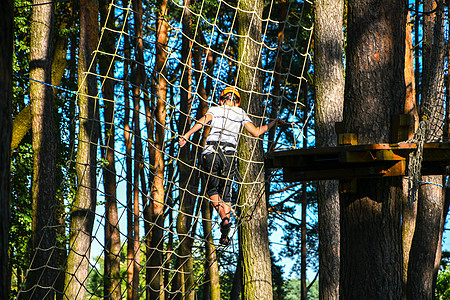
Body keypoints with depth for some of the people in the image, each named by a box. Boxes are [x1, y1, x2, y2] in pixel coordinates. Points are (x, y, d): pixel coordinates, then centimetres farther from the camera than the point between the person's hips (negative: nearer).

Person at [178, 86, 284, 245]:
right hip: (229, 154, 1)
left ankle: (224, 217, -16)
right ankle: (225, 235, -6)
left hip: (210, 153, -1)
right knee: (226, 194, 11)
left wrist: (187, 135, -15)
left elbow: (203, 120, -5)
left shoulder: (215, 110, 16)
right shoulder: (241, 113, 18)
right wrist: (273, 123, 26)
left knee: (212, 190, 14)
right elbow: (256, 132, 11)